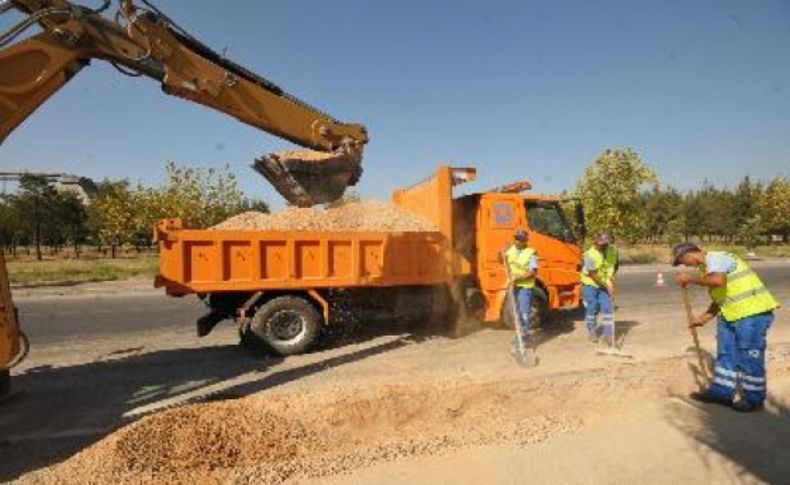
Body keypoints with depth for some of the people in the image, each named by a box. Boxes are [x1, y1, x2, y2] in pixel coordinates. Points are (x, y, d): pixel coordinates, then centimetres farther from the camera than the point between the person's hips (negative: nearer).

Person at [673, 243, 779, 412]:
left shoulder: (715, 258, -14)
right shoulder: (706, 267, 16)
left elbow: (718, 281, -36)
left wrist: (690, 279, -22)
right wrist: (703, 318, 13)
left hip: (752, 312, -10)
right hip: (730, 314, 10)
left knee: (749, 357, 0)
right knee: (726, 354, 14)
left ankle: (753, 400, 14)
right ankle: (721, 392, 25)